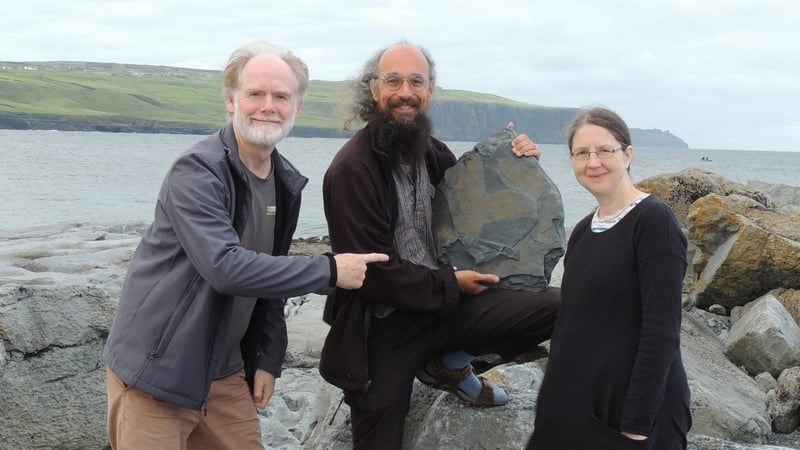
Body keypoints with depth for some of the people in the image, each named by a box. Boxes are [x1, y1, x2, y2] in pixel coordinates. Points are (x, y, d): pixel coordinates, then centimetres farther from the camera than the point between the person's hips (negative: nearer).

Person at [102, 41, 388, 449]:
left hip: (223, 372, 7)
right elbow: (225, 266, -30)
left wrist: (267, 359, 8)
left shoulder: (286, 184, 5)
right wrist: (330, 270, -25)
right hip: (155, 368, -7)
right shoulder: (197, 171, -18)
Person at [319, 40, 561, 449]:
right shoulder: (352, 169, -16)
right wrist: (451, 284, -11)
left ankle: (450, 363, 6)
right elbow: (373, 271, -18)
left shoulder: (432, 152, 4)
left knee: (560, 307, -12)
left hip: (445, 303, 5)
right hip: (383, 327, -5)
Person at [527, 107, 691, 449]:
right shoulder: (583, 230, 9)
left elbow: (662, 332, -18)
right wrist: (557, 395, 11)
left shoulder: (654, 221, -13)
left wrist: (638, 422, -20)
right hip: (576, 403, 7)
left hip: (629, 411, -7)